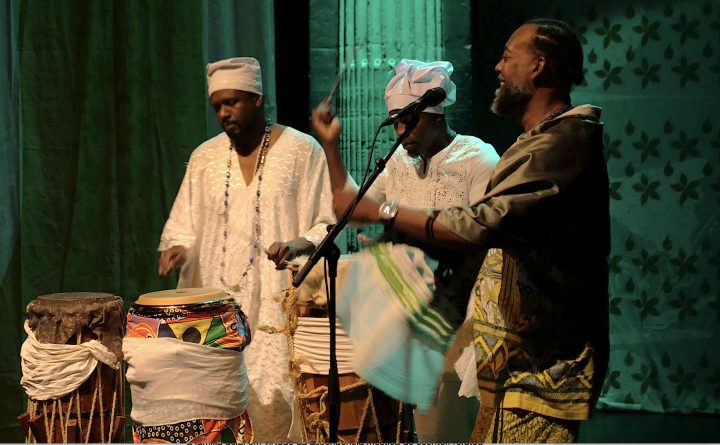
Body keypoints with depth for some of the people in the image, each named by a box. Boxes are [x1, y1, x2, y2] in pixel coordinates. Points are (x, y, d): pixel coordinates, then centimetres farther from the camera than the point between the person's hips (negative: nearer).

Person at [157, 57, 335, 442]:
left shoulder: (302, 150, 0)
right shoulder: (204, 157, 12)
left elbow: (329, 224, -1)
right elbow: (184, 223, 16)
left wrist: (300, 244, -21)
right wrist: (177, 247, -6)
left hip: (278, 305, -4)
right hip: (218, 306, 4)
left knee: (272, 401, -13)